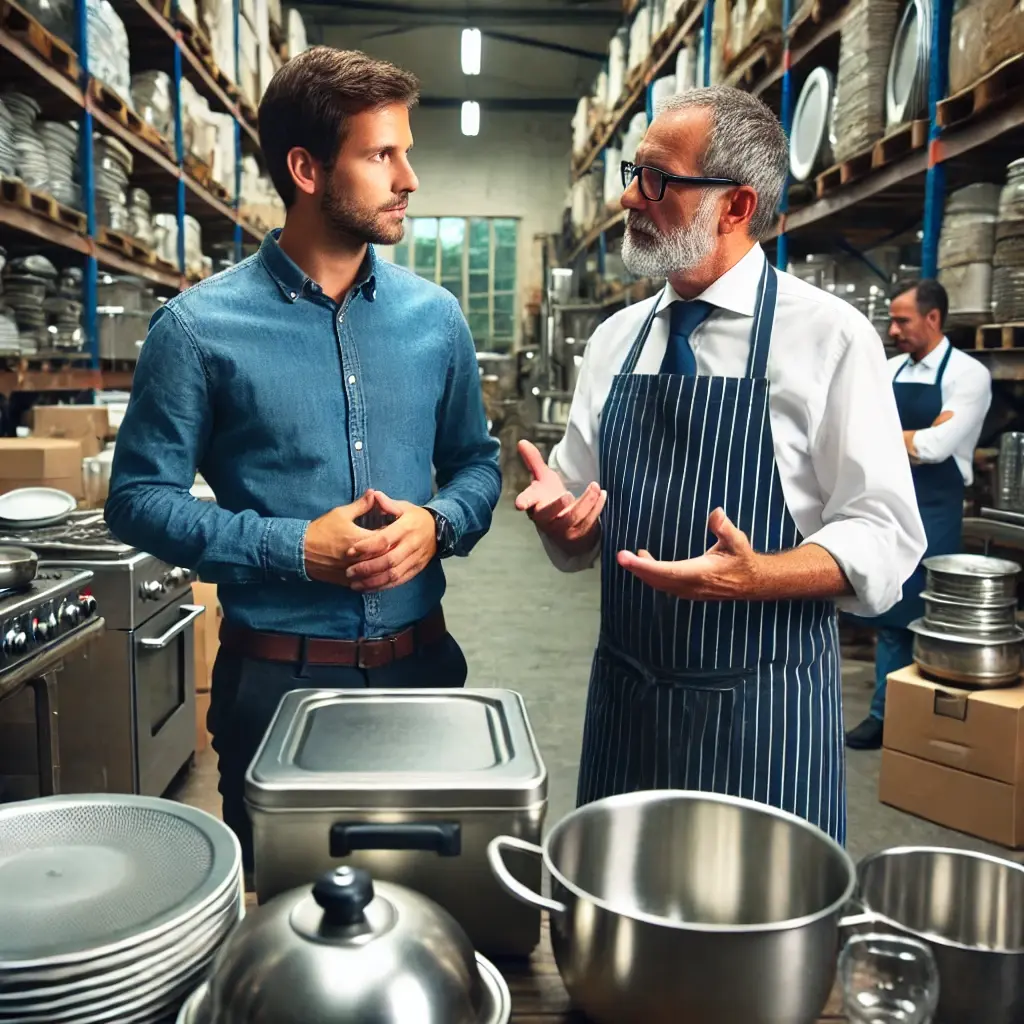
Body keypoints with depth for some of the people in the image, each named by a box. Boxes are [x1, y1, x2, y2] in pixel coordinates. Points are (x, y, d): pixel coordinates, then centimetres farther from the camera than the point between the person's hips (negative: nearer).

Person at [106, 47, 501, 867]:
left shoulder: (434, 316, 2)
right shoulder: (200, 327, -9)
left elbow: (477, 462, 10)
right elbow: (140, 499, -6)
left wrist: (437, 524, -12)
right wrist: (296, 549, -17)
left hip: (421, 663, 3)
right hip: (276, 677, -3)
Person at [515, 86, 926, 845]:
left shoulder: (830, 336, -8)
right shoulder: (616, 339, 6)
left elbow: (883, 534, -9)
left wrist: (754, 575, -26)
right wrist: (559, 515, -10)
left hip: (764, 704, -4)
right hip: (626, 695, 4)